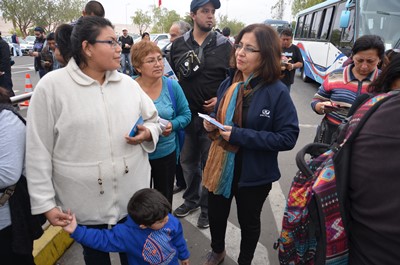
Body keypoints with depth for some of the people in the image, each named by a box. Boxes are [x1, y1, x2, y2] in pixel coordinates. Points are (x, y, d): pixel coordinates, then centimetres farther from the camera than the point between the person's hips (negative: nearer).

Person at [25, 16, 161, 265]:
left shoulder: (128, 83, 1)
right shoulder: (51, 86, -11)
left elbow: (154, 121, 11)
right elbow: (39, 151, -8)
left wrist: (147, 133, -13)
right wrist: (45, 203, -7)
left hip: (133, 194, 3)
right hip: (86, 201, -3)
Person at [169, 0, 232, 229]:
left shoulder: (224, 45, -2)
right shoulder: (179, 44, 4)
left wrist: (221, 99, -12)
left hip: (213, 114, -3)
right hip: (186, 113, 3)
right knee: (188, 161, 16)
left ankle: (207, 206, 27)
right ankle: (191, 199, 37)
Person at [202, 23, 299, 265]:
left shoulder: (277, 92, -19)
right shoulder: (229, 83, -1)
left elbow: (288, 138, -21)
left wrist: (240, 135, -26)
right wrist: (211, 124, -10)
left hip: (254, 173, -5)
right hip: (221, 166, 5)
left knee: (249, 221, 19)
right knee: (216, 214, 21)